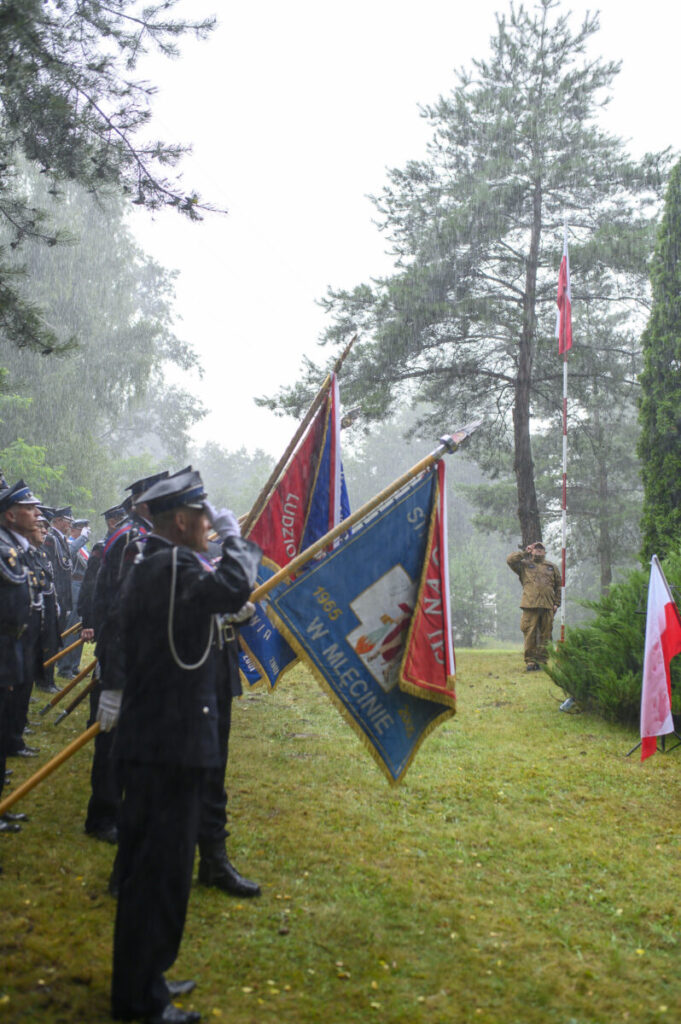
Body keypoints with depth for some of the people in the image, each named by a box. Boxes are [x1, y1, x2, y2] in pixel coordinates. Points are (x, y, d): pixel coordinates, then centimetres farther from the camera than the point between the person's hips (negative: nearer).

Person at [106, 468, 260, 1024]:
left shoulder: (145, 569, 15)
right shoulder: (176, 565, -18)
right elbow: (234, 589, -36)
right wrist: (240, 541, -17)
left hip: (145, 737, 11)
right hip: (174, 742, -11)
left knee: (145, 859, 18)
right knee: (163, 866, -1)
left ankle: (140, 979, 32)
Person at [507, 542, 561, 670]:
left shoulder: (552, 567, 21)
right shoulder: (524, 565, 14)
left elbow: (558, 586, 19)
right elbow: (510, 560, -1)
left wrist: (556, 603, 9)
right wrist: (525, 553, 8)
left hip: (547, 606, 2)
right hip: (530, 605, -2)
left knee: (545, 634, 2)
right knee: (529, 634, -6)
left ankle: (542, 661, 8)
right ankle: (530, 661, -2)